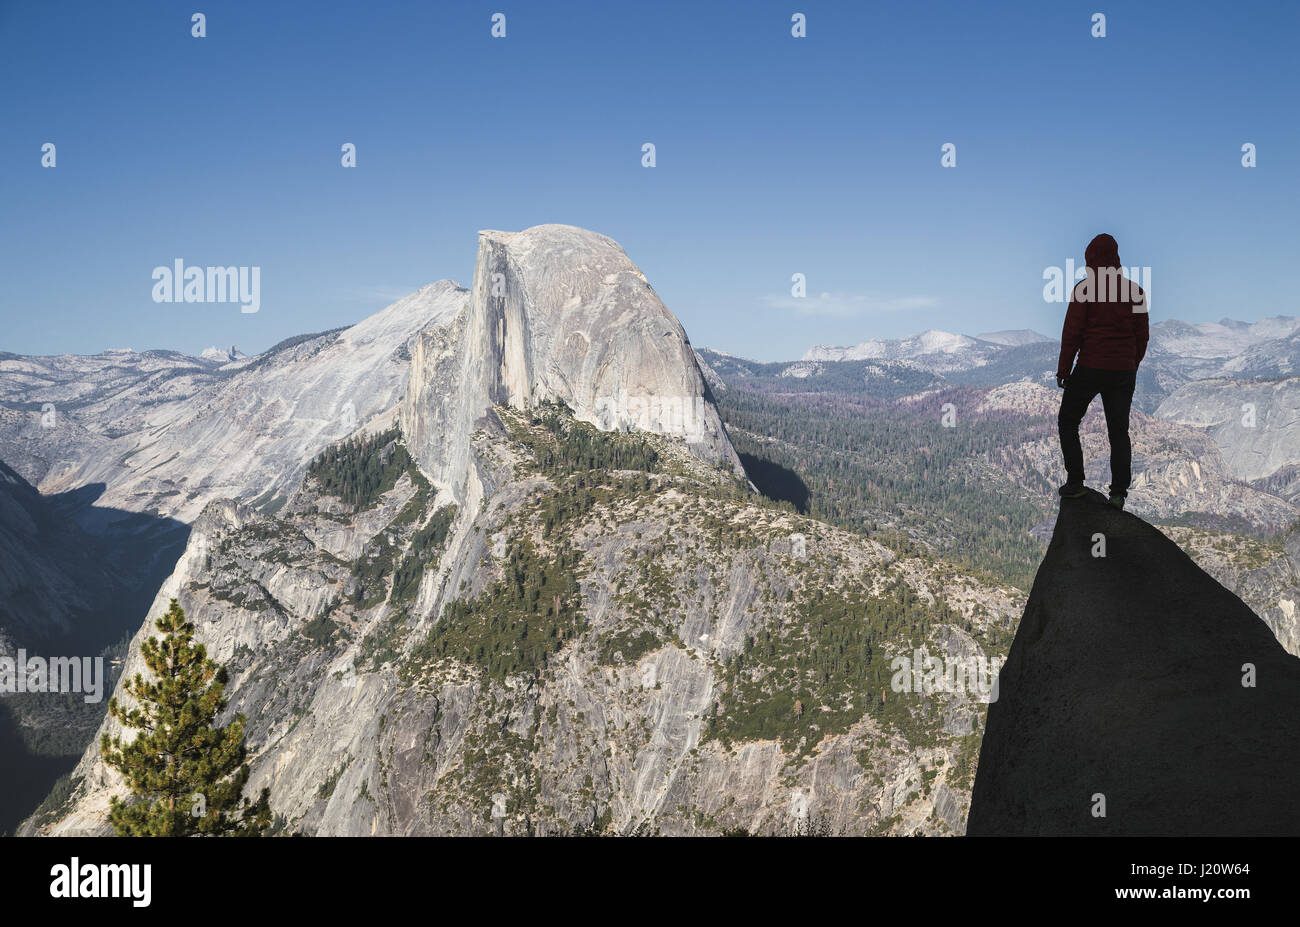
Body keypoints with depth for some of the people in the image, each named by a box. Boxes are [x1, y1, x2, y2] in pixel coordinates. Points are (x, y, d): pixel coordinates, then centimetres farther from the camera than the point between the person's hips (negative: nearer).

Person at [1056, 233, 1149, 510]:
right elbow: (1142, 335, 10)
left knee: (1068, 422, 12)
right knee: (1119, 431, 8)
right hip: (1124, 371, 4)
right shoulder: (1135, 290, 6)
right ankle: (1119, 492, 4)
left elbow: (1072, 332, -9)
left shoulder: (1084, 288, -7)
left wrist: (1063, 369, -2)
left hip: (1089, 369, -4)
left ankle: (1075, 482, 7)